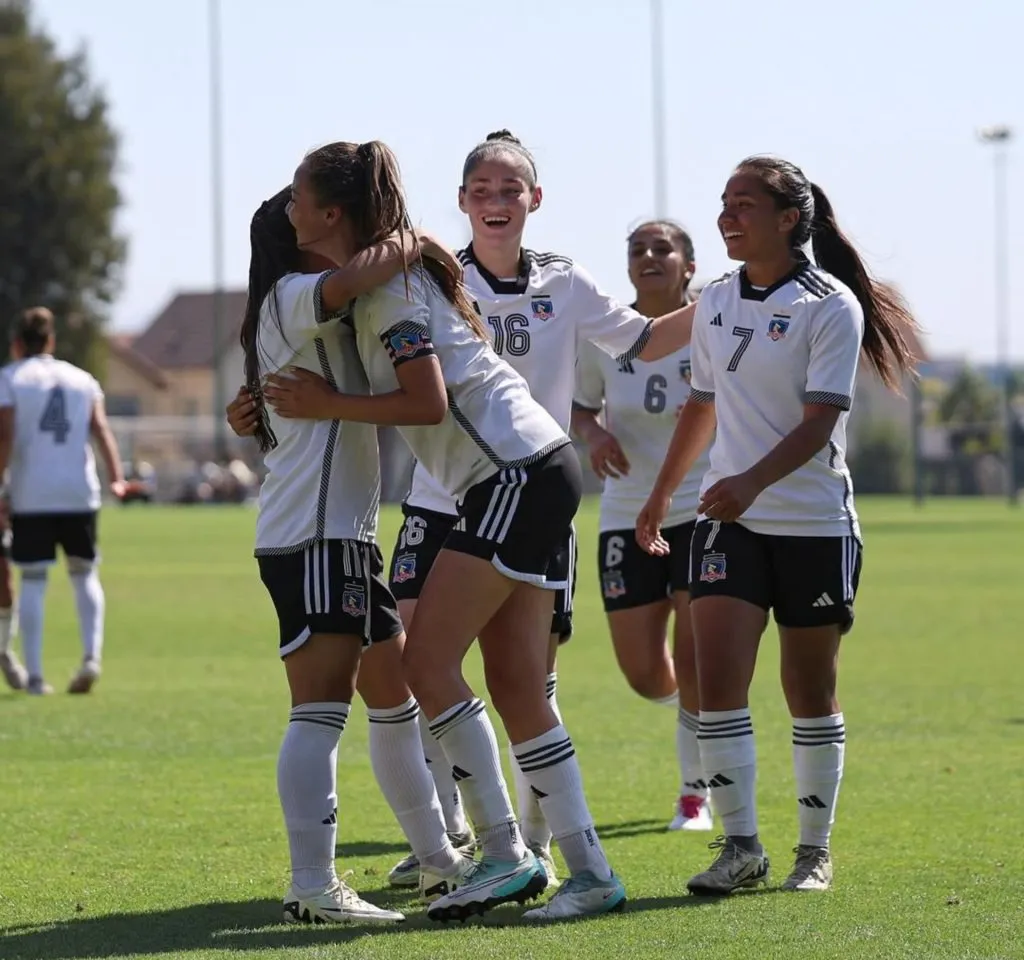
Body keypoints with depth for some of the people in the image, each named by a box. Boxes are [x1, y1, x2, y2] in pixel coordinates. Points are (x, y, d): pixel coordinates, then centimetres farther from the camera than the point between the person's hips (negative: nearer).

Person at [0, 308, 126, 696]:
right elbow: (101, 431, 2)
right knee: (84, 573, 14)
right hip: (80, 493, 2)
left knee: (32, 580, 3)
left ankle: (35, 674, -1)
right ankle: (92, 655, -5)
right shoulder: (82, 379, 14)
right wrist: (116, 477, -6)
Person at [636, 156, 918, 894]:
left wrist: (752, 481, -32)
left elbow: (819, 421, -18)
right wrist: (661, 497, 26)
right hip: (730, 524, 4)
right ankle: (740, 846, -6)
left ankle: (815, 849, 18)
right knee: (717, 678, -11)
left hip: (815, 526, -4)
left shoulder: (830, 306, -10)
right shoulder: (716, 303, 7)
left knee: (811, 693, 6)